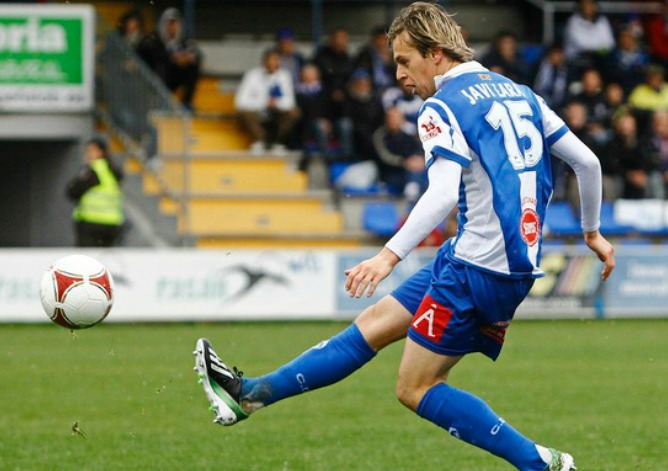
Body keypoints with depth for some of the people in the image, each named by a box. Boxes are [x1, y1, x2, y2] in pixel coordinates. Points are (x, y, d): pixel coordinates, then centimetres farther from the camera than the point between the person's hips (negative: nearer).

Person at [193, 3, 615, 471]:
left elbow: (443, 194, -25)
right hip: (520, 262, 9)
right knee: (374, 324, 13)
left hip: (478, 269, -9)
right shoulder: (519, 94, 13)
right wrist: (592, 232, 27)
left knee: (417, 388, 0)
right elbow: (587, 161, 15)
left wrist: (390, 255, -31)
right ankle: (252, 393, 20)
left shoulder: (443, 106, -11)